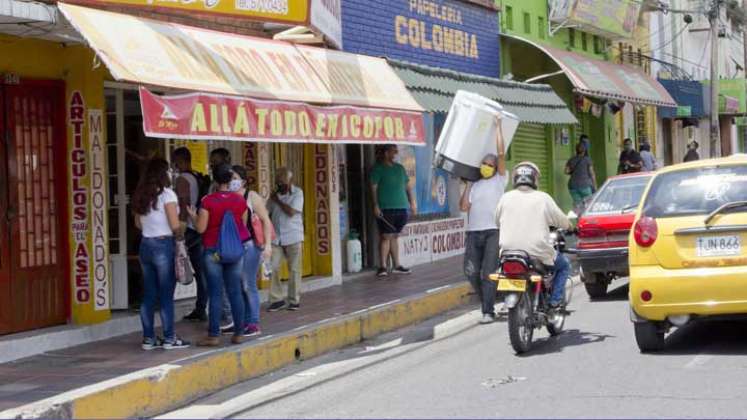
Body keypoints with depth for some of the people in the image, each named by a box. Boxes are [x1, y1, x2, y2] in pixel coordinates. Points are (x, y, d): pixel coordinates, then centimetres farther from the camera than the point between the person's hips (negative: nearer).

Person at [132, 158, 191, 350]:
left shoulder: (141, 195, 9)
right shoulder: (167, 194, -11)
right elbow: (175, 226, -15)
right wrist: (183, 226, 4)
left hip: (145, 246, 6)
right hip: (164, 245, -6)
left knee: (148, 294, 9)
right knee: (166, 295, 0)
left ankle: (148, 338, 12)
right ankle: (169, 338, 4)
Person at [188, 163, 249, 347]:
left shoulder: (208, 201, -11)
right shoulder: (240, 200, -1)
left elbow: (200, 228, -10)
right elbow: (243, 225, 7)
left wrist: (193, 216, 8)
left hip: (213, 251, -3)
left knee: (215, 293, 0)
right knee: (235, 292, 7)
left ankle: (214, 335, 1)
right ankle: (238, 333, 10)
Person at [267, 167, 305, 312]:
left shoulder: (297, 193, -4)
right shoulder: (275, 194, 10)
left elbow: (291, 212, -15)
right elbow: (268, 214, 13)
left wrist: (277, 201, -6)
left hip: (293, 237, -4)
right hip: (276, 238, 4)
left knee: (294, 269, 1)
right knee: (272, 268, -5)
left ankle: (294, 300, 10)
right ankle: (277, 299, 3)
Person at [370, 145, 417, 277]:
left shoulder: (400, 168, 17)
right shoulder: (378, 168, -3)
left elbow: (408, 186, 20)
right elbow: (374, 188, -8)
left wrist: (412, 202, 12)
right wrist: (376, 205, -16)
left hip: (401, 208, 6)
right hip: (385, 209, -6)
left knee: (394, 236, 12)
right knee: (386, 237, -8)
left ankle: (397, 266, 15)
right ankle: (382, 267, -7)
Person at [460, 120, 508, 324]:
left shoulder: (500, 179, 9)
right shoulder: (474, 185, 18)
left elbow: (501, 154, -1)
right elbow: (464, 206, 5)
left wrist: (498, 128, 5)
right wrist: (468, 185, 9)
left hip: (493, 231, -4)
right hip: (473, 232, 4)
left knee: (488, 272, -10)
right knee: (471, 273, 2)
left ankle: (488, 311, -10)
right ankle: (487, 303, 22)